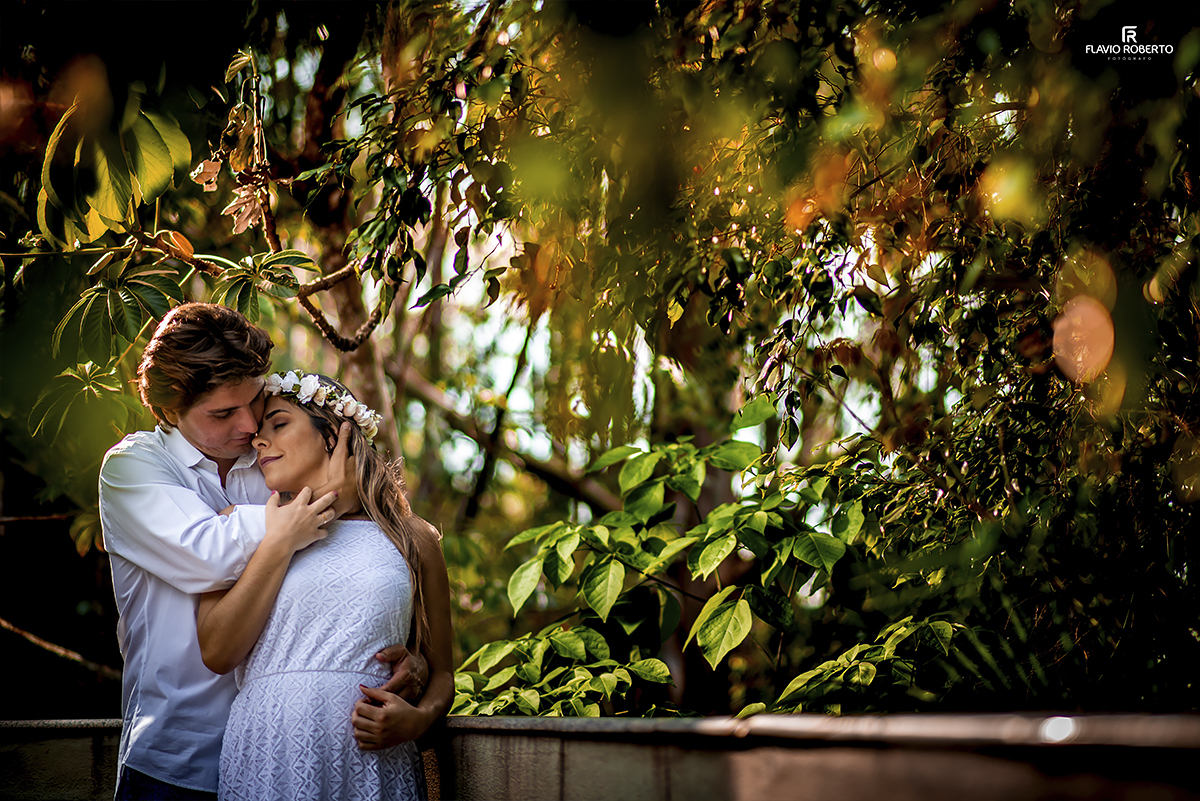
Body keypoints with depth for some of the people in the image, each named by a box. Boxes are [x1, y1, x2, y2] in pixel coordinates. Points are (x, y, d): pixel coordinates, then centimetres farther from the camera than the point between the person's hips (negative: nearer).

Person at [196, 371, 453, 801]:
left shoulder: (413, 539, 10)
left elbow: (441, 672, 13)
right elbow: (218, 652, -2)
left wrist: (418, 718, -9)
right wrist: (282, 542, -1)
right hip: (266, 764, 0)